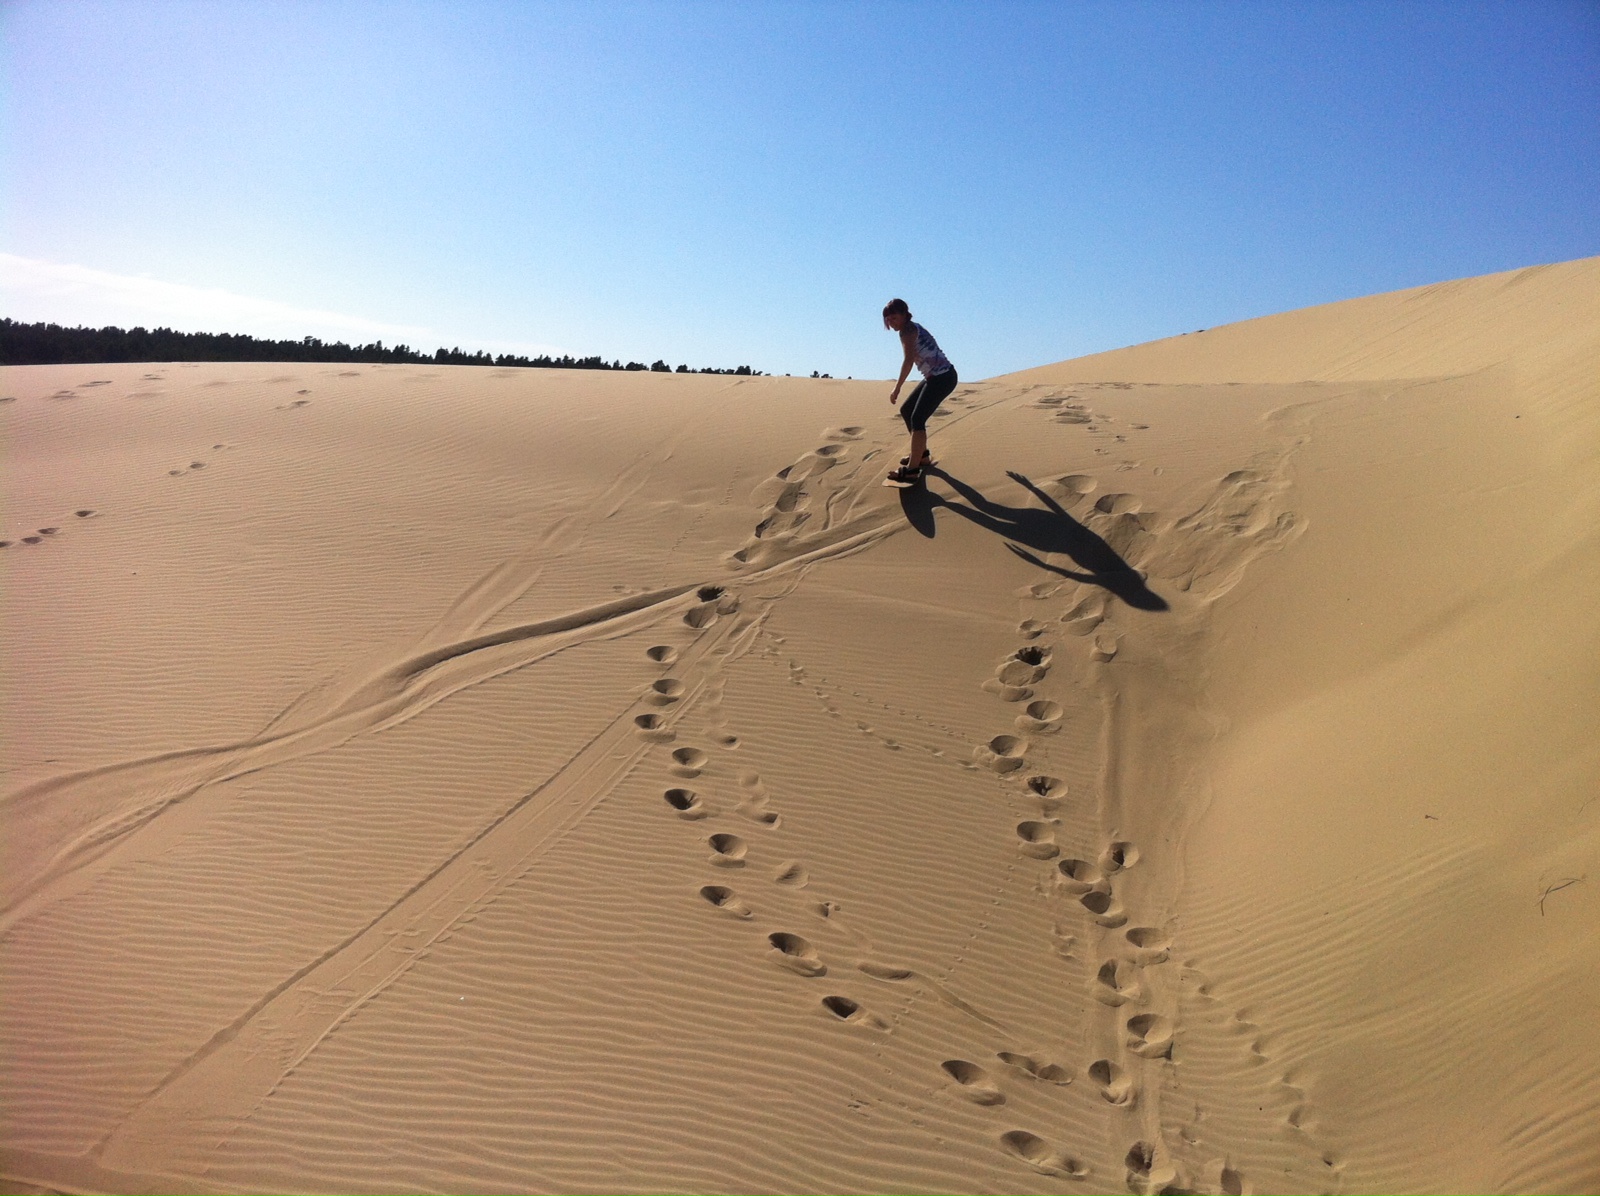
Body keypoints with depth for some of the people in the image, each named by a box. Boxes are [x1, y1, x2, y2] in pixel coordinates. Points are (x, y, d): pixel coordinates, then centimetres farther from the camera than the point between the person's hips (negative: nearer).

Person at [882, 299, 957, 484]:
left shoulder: (907, 331, -14)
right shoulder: (913, 328, 15)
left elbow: (909, 360, -27)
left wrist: (897, 388, -27)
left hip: (942, 378, -10)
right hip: (934, 377, 10)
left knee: (917, 419, -16)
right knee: (906, 410, 17)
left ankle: (912, 470, -19)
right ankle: (921, 454, 29)